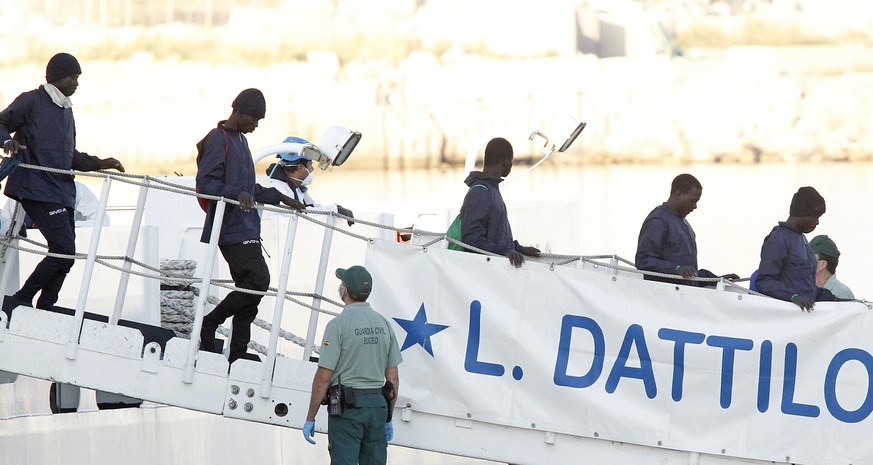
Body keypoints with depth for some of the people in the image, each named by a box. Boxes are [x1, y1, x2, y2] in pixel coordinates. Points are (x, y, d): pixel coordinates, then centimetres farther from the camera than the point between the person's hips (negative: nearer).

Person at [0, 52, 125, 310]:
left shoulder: (66, 110, 21)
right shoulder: (32, 101, -3)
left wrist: (99, 163, 16)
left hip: (62, 191, 9)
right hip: (37, 190, -9)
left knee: (64, 255, 5)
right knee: (64, 251, -16)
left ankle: (44, 311, 11)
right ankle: (21, 300, -6)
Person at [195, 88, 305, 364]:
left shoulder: (239, 140, 21)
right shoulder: (218, 140, -10)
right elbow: (205, 184, -18)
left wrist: (279, 198, 25)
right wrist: (237, 193, -31)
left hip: (246, 227, 10)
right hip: (232, 228, -10)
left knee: (250, 288, 6)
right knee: (258, 280, -19)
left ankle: (237, 356, 8)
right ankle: (209, 325, -9)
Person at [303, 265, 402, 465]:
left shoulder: (338, 325, -10)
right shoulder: (383, 323, 8)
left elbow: (323, 377, -12)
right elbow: (393, 378, 11)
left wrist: (310, 419, -5)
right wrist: (388, 418, 20)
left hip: (347, 408, -5)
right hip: (378, 405, 5)